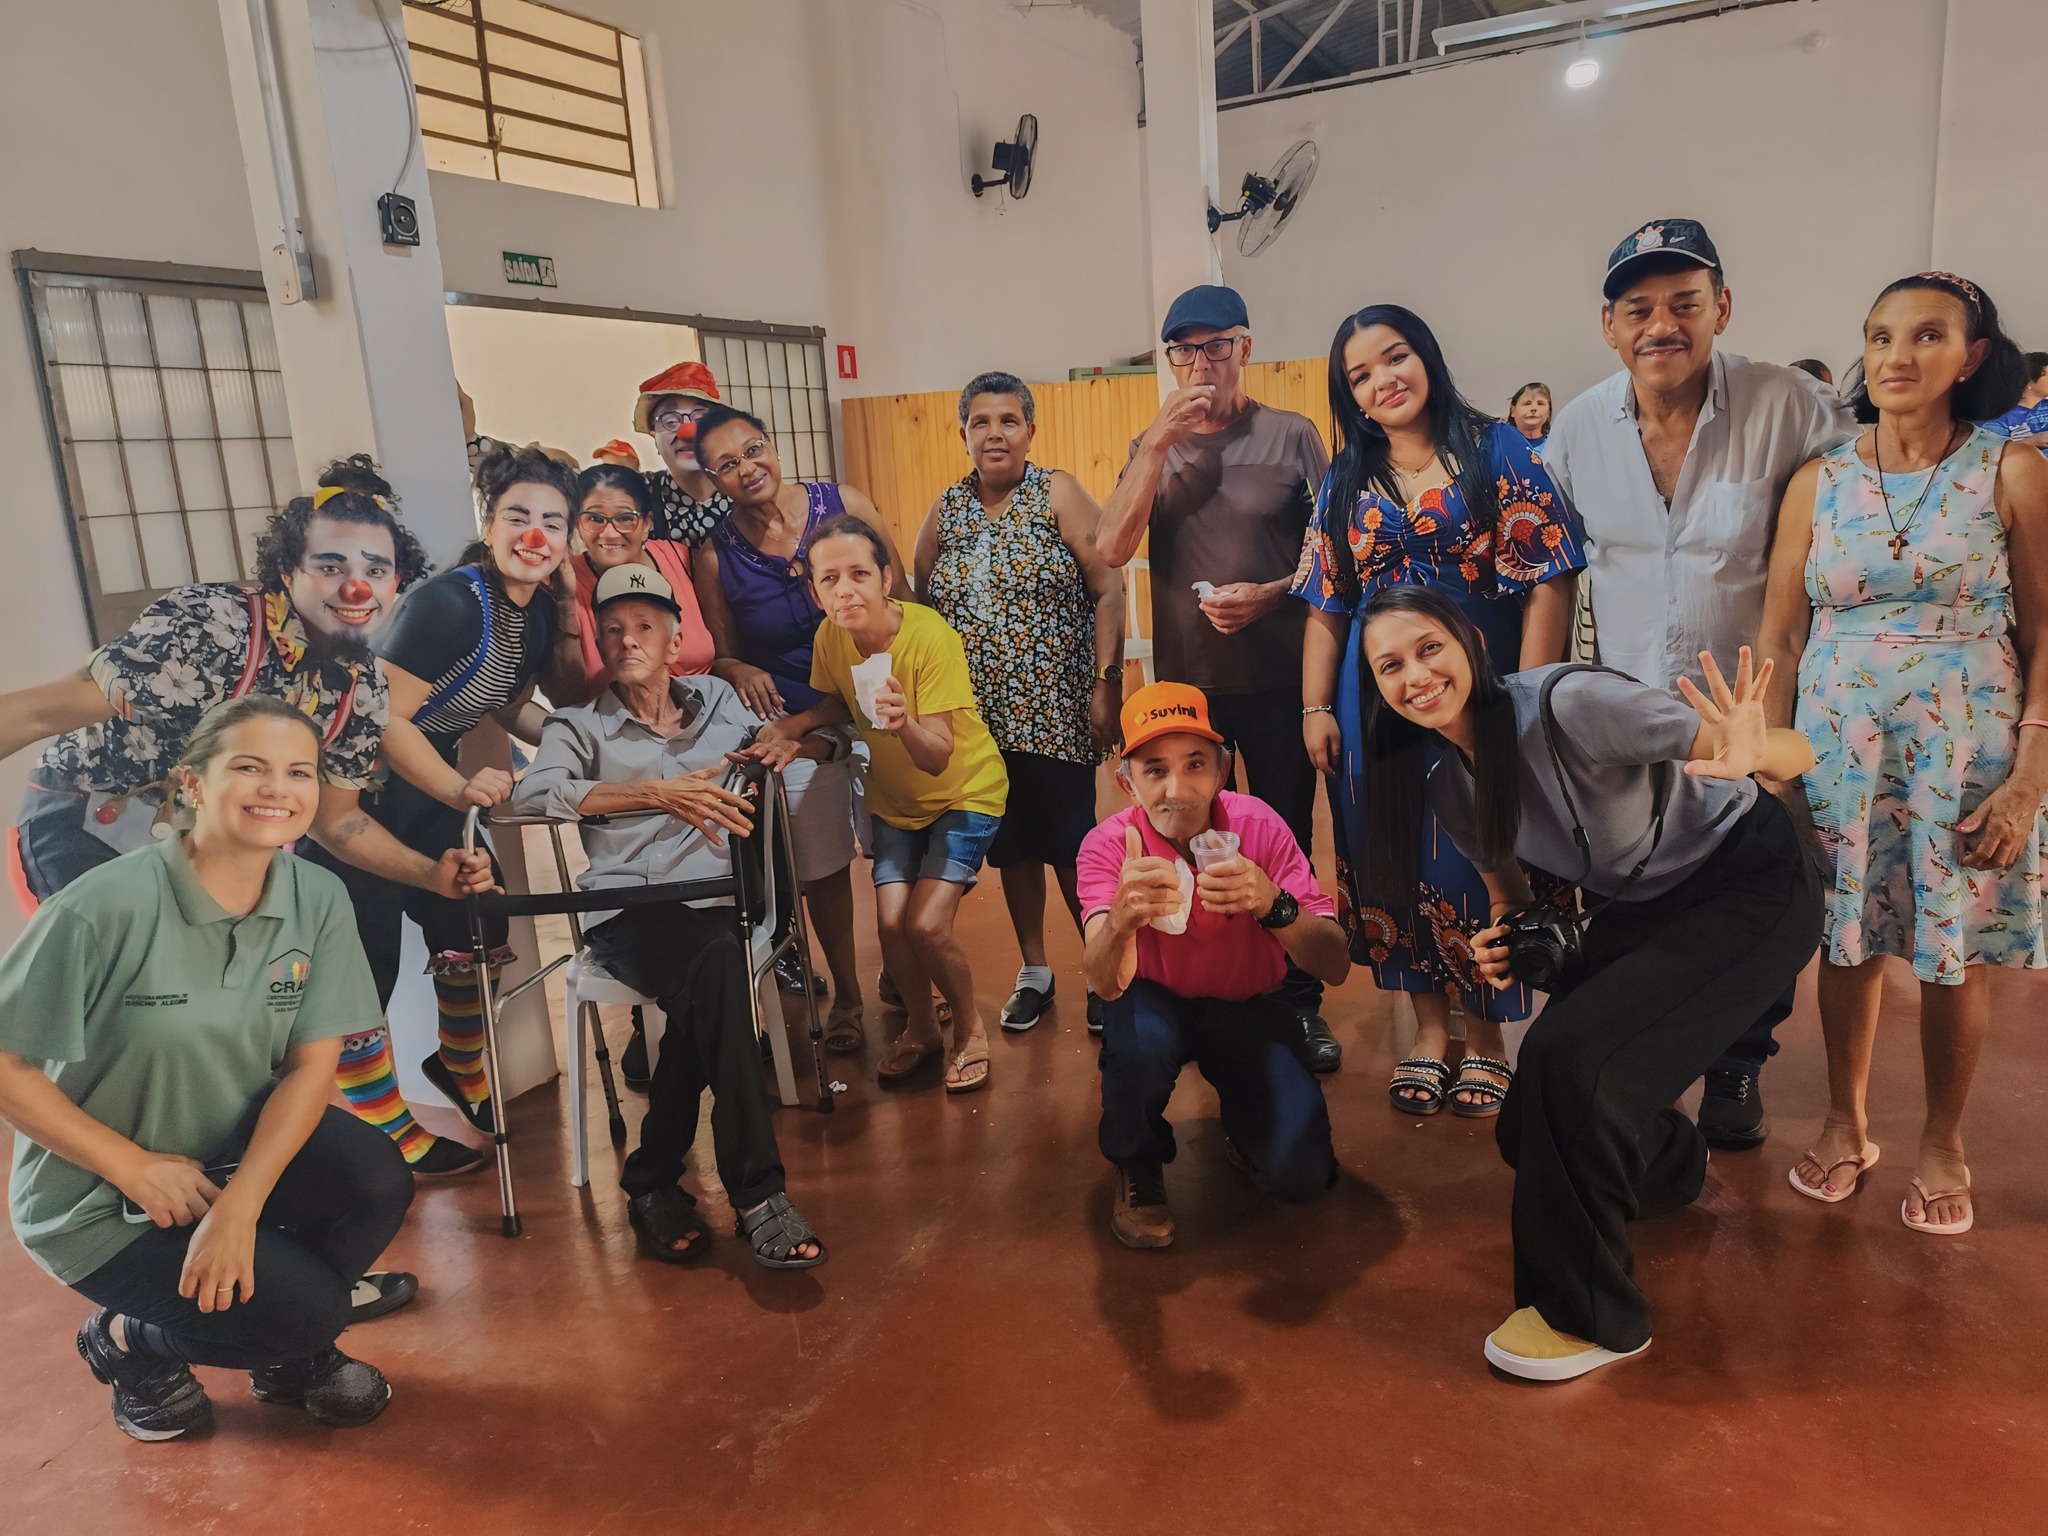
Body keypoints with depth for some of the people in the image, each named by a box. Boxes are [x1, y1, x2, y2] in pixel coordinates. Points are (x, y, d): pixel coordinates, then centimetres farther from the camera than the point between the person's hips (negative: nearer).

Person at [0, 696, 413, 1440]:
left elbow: (313, 1063, -11)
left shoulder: (318, 898, -13)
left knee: (378, 1182, -22)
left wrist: (239, 1205, -22)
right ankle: (129, 1341, 15)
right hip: (94, 1194, -4)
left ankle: (289, 1348, 10)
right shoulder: (105, 907, -26)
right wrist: (135, 1168, -18)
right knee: (307, 1307, -18)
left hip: (238, 1147, 4)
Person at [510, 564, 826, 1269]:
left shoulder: (720, 701, 25)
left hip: (712, 901, 2)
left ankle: (653, 1180, -14)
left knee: (704, 997, -34)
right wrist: (658, 793, -13)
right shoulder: (579, 726, 16)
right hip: (626, 913, -2)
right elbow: (532, 792, -5)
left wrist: (783, 740, 10)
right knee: (716, 966, -36)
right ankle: (755, 1192, -31)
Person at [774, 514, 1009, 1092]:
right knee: (890, 921, -8)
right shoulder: (831, 637, -15)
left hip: (965, 792, -4)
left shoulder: (931, 637, -29)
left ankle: (970, 1028, 13)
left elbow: (938, 756, -30)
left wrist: (905, 724, -51)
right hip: (893, 799, 4)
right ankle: (921, 1028, 21)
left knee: (927, 925, -16)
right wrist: (789, 726, -13)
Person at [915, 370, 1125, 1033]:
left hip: (1055, 712, -4)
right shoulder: (947, 509, 7)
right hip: (981, 716, 4)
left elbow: (1108, 590, -8)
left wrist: (1108, 685, -15)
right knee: (1012, 843, 13)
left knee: (1072, 846, 0)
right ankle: (1033, 970, 30)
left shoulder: (1058, 494, -4)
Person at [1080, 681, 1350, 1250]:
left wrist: (1273, 905, -48)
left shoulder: (1257, 826, -21)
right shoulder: (1108, 845, -22)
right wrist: (1122, 918, -60)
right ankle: (1137, 1167, -3)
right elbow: (1107, 984, -36)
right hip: (1157, 1003, 0)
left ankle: (1241, 1117, 18)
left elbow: (1336, 967, -26)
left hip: (1249, 1009, 1)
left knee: (1301, 1175, -17)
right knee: (1139, 1036, -35)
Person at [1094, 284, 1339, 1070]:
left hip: (1277, 680, -2)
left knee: (1287, 843, 9)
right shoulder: (1153, 447, 6)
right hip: (1183, 682, 2)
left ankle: (1301, 1004, 24)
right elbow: (1112, 550, -10)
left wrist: (1270, 594, -17)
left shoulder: (1291, 435, -1)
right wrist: (1159, 442, -15)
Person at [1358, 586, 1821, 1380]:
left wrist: (1752, 755, -50)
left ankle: (1591, 1316, -5)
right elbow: (1509, 884, 10)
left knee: (1569, 1055, -27)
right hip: (1640, 909, 7)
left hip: (1754, 886, -7)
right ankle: (1669, 1165, 38)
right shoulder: (1442, 775, -6)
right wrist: (1504, 941, -12)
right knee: (1531, 1127, 1)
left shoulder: (1569, 703, -28)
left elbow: (1800, 754, -27)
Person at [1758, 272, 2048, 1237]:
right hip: (1839, 743, 1)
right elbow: (1779, 638, 2)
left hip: (1968, 746, -1)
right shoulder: (1820, 481, 2)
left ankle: (1943, 1145, 28)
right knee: (1849, 942, 9)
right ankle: (1846, 1125, 29)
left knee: (1956, 955, 7)